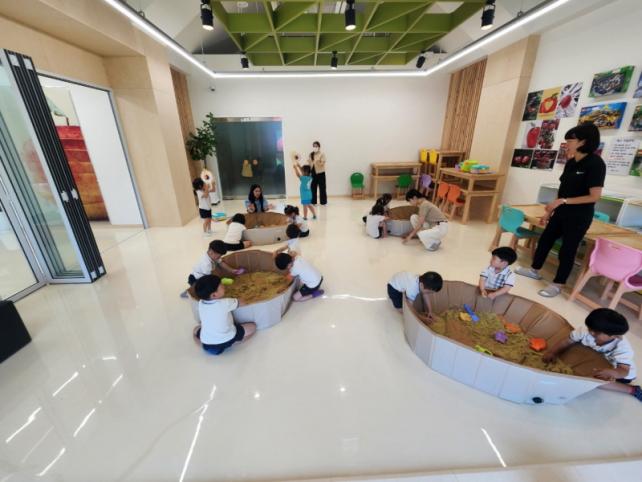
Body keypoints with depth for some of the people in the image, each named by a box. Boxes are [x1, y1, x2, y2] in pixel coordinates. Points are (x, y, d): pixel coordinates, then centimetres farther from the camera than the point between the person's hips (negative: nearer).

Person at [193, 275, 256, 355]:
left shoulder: (200, 303, -8)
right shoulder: (226, 303, -21)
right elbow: (242, 303, -3)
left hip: (206, 343, 4)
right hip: (227, 340, -4)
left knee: (196, 329, 34)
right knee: (252, 327, 11)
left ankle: (208, 344, 12)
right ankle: (230, 343, 1)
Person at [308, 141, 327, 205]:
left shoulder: (322, 154, -5)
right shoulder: (311, 154, 9)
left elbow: (322, 163, -14)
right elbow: (309, 163, 12)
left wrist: (317, 162, -30)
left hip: (320, 173, -4)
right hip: (313, 172, 5)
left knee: (322, 188, 0)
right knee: (313, 187, 6)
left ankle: (323, 202, 9)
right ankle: (313, 202, 16)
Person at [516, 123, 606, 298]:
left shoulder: (595, 163, -16)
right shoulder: (571, 162, 6)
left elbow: (594, 196, -19)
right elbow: (563, 190, 11)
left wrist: (562, 201, -22)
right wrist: (549, 211, 12)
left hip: (579, 216, -7)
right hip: (561, 213, 7)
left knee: (567, 250, 3)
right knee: (544, 240, 15)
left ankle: (557, 285, 16)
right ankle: (534, 270, 32)